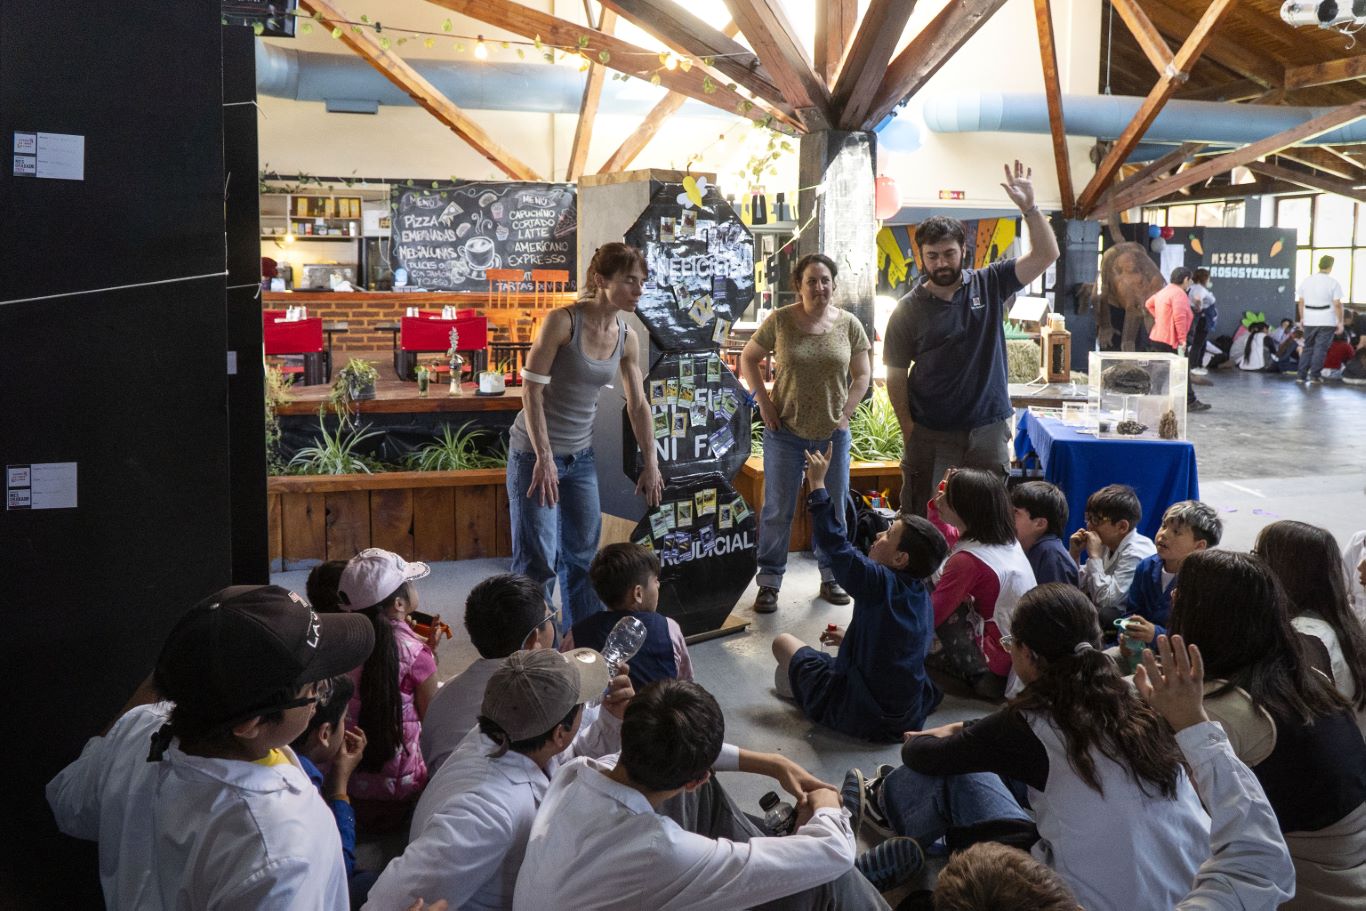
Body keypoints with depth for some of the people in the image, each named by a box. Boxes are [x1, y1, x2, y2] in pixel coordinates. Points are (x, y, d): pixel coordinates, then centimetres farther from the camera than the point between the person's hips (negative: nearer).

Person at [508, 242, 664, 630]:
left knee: (583, 553, 15)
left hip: (581, 456, 7)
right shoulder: (562, 321, -18)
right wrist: (544, 458, -22)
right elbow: (531, 391, -19)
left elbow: (638, 405, 9)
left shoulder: (626, 339, 1)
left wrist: (651, 464, 9)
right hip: (536, 453, -6)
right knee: (539, 559, -4)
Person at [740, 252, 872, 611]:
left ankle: (831, 577, 26)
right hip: (785, 432, -2)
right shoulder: (780, 320, -5)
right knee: (778, 510, 3)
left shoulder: (849, 324, 0)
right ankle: (769, 582, 14)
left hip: (833, 433, 2)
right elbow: (748, 358, 4)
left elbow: (862, 374, 6)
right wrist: (763, 402, -4)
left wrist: (844, 413, -3)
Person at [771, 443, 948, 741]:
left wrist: (817, 483, -11)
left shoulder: (880, 583, -21)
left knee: (784, 642, 9)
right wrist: (850, 638, 25)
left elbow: (835, 543, -18)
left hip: (864, 719, -7)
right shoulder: (923, 597, 0)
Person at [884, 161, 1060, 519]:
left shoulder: (989, 285, 0)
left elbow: (1045, 255, -7)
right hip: (930, 435, -1)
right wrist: (907, 429, -8)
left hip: (988, 430, 1)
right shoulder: (908, 310, -4)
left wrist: (1029, 208, -20)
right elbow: (896, 375, -2)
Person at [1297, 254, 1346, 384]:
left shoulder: (1306, 280, 4)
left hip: (1309, 320, 4)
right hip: (1327, 321, -4)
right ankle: (1315, 375, 2)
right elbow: (1337, 304, -10)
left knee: (1308, 347, 13)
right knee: (1320, 348, 2)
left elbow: (1300, 302, 8)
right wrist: (1340, 322, -4)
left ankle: (1301, 375, 9)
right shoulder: (1333, 282, -8)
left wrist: (1302, 318, 18)